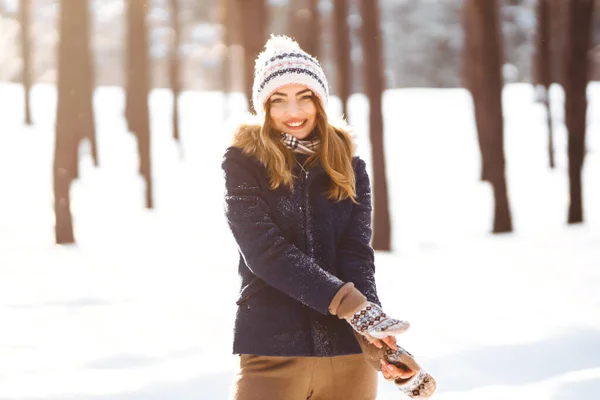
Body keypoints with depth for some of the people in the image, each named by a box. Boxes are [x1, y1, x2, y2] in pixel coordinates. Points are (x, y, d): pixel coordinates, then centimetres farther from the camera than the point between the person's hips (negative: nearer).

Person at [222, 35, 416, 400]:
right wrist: (349, 303, -23)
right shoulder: (243, 163, -1)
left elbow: (358, 254, -2)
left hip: (348, 349, 3)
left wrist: (373, 327, -21)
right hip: (273, 350, -3)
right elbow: (264, 250, -13)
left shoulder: (349, 167, 9)